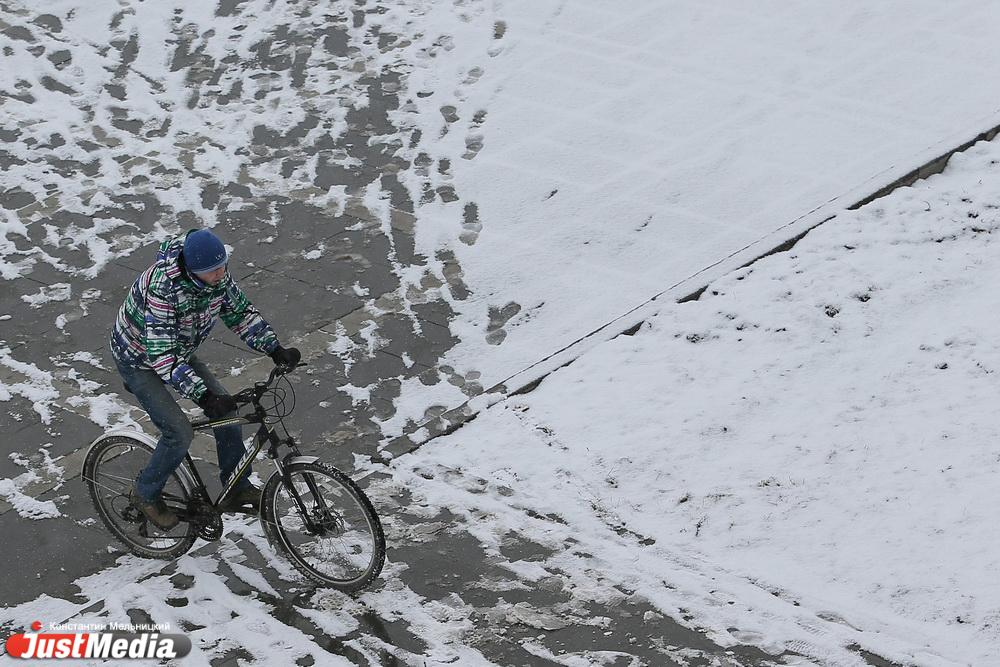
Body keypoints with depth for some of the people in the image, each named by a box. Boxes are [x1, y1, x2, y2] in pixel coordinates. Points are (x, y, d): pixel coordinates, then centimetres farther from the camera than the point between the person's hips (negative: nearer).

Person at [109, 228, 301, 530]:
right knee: (180, 435, -15)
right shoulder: (163, 288, -40)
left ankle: (238, 489, 17)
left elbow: (241, 312, 0)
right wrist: (204, 396, -45)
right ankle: (145, 494, 10)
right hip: (139, 360, -7)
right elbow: (161, 355, -40)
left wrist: (275, 349, -11)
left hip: (179, 351, 7)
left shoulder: (218, 276, -18)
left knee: (228, 413, 1)